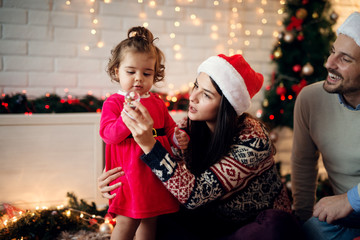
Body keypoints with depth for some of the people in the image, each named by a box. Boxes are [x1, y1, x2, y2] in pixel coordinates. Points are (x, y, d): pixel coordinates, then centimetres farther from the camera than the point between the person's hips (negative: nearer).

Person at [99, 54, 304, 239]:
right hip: (217, 221, 4)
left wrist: (149, 144, -41)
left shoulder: (251, 140, -26)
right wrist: (116, 178, -18)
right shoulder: (193, 127, -8)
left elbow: (195, 195, -33)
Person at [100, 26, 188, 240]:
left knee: (150, 221, 17)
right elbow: (108, 134, -18)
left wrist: (178, 137, -5)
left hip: (157, 172, 6)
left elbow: (169, 128, 17)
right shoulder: (113, 103, -6)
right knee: (127, 222, -1)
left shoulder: (157, 102, 10)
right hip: (130, 173, -5)